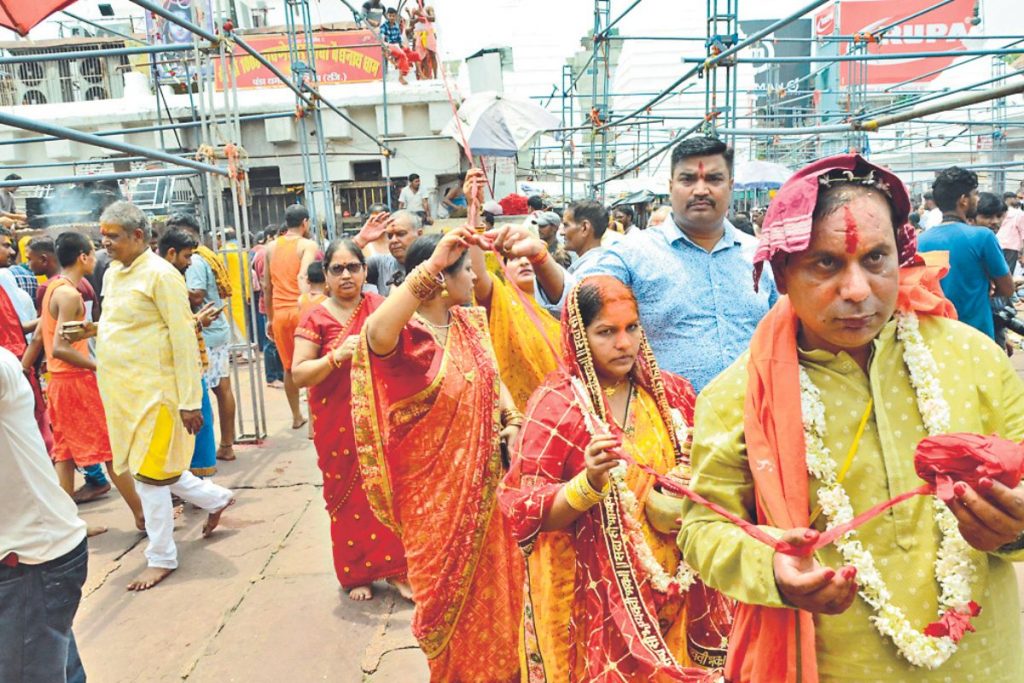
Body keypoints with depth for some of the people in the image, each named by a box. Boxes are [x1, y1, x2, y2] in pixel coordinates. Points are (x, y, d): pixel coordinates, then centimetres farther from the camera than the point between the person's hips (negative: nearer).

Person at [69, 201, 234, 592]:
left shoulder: (160, 274, -14)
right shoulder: (113, 273, 11)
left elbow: (184, 338, -17)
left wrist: (189, 401, -19)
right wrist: (92, 330, 1)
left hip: (153, 389, -8)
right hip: (121, 389, 8)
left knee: (150, 474, 1)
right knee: (149, 468, 16)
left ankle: (161, 558, 17)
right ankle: (215, 498, 36)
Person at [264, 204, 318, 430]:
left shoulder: (271, 247, 12)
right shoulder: (308, 245, -3)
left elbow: (267, 286, 14)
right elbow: (303, 277, -20)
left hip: (280, 312, 5)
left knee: (288, 366, 16)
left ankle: (296, 416, 27)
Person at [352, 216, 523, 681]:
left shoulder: (469, 323, 4)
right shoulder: (404, 333, -19)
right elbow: (375, 333, -43)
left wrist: (511, 419, -3)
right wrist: (431, 266, -46)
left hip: (483, 480, 7)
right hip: (436, 489, -6)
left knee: (494, 582, 19)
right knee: (449, 589, 13)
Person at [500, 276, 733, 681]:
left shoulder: (671, 393, 2)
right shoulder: (556, 405, -12)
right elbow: (528, 514, -13)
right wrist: (589, 482, -29)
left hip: (677, 584, 5)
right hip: (602, 593, -4)